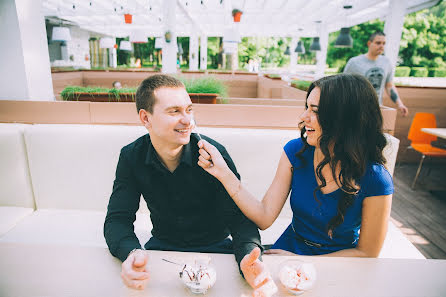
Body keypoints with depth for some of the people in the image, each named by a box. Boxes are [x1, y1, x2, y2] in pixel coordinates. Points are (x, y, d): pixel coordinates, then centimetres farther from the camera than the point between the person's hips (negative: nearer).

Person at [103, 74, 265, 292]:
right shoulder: (131, 157, -10)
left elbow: (239, 216, -20)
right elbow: (118, 219, -12)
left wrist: (249, 256, -42)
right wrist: (131, 253, -35)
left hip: (214, 247, -1)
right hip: (162, 245, 2)